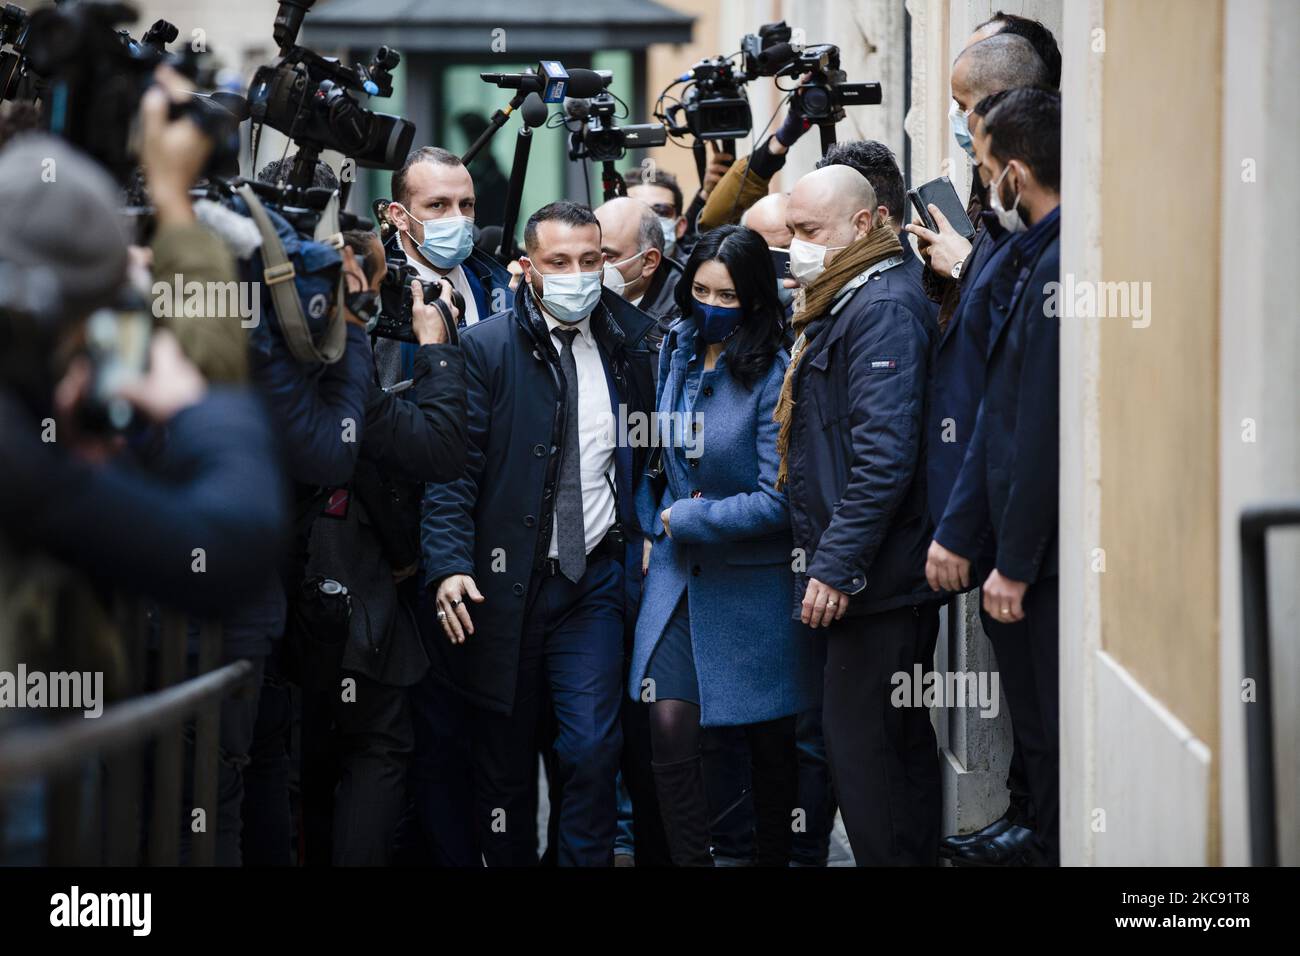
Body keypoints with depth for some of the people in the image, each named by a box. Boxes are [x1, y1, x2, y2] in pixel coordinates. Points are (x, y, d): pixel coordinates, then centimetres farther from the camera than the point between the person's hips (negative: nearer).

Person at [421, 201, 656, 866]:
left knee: (592, 747, -10)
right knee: (505, 758, 7)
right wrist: (449, 565, -21)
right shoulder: (485, 348, -4)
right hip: (504, 585, -2)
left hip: (593, 581, 2)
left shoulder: (627, 348, 7)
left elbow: (643, 460, 19)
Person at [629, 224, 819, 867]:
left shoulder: (773, 377, -15)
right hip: (677, 570, 5)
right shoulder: (675, 355, 4)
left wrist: (686, 518, -11)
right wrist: (652, 531, 8)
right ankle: (690, 861, -1)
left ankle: (774, 856, 22)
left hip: (751, 583, -4)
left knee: (769, 744, 8)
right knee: (670, 726, -8)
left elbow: (777, 501, -18)